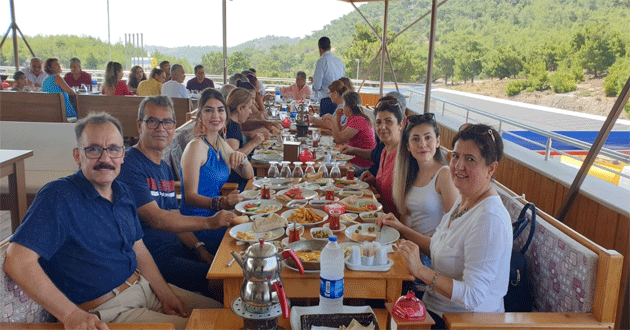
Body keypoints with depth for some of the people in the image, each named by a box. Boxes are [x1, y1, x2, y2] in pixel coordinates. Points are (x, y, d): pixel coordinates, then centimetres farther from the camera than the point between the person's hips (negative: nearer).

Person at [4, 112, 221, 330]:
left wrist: (166, 295, 3)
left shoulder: (123, 192, 8)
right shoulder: (58, 196, -17)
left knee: (218, 311, 11)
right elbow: (17, 261, -25)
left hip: (145, 288, 8)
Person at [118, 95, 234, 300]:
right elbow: (156, 219, -20)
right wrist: (209, 222, -22)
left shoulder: (165, 168, 17)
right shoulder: (129, 165, -12)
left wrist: (200, 249, 0)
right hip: (150, 258, -8)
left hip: (176, 250, 8)